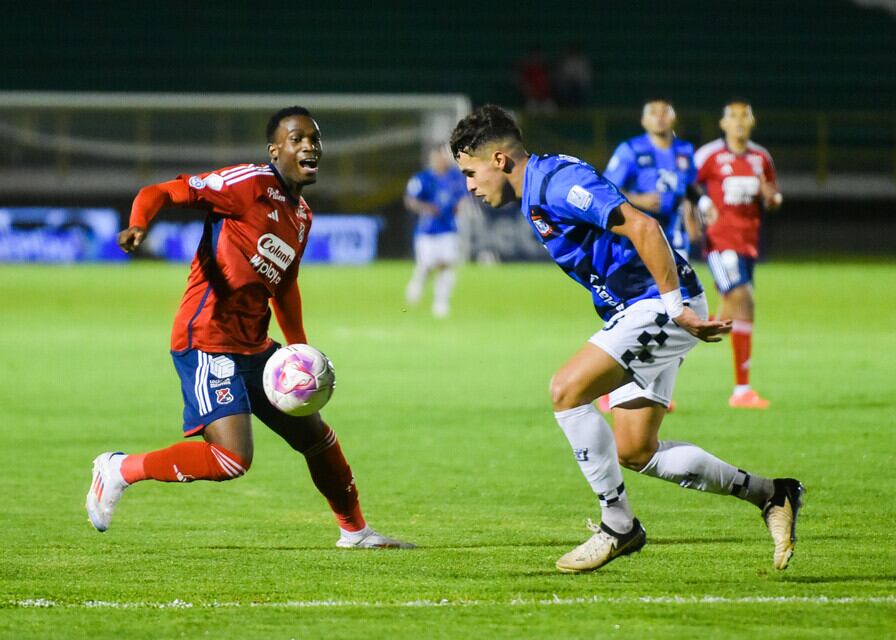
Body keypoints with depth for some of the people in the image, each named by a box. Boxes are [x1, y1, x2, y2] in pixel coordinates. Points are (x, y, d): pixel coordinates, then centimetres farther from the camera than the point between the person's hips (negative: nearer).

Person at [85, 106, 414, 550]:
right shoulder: (249, 183, -11)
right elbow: (161, 193, -15)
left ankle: (354, 530, 37)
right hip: (207, 342, -9)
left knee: (315, 434, 18)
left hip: (252, 346, 9)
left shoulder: (301, 215, 16)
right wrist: (138, 226, -36)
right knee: (232, 460, -21)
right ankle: (120, 470, -5)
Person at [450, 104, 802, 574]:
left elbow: (642, 227, -26)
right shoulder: (536, 196, 16)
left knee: (567, 389, -19)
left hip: (661, 304, -11)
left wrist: (676, 305, -26)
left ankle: (618, 525, -10)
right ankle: (769, 494, 17)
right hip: (637, 310, 11)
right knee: (635, 452, 7)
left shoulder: (556, 182, -17)